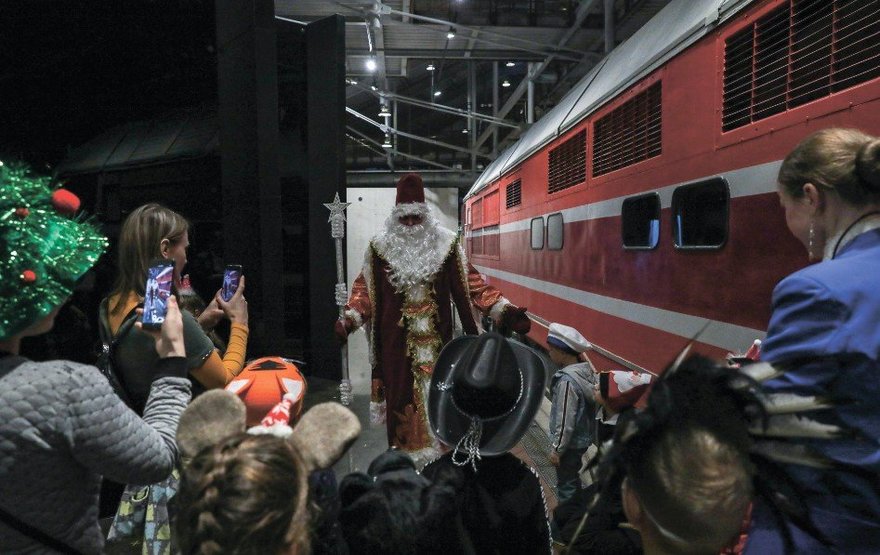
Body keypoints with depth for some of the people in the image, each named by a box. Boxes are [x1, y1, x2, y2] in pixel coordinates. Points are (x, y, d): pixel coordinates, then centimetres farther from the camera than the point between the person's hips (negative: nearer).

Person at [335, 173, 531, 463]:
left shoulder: (446, 244, 0)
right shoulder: (380, 247, 0)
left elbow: (470, 283, 0)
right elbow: (365, 288, -2)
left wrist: (504, 311, -10)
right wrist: (350, 319, -20)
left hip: (436, 337, 1)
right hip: (397, 339, 0)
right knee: (401, 393, 6)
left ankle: (439, 454, 24)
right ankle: (404, 454, 22)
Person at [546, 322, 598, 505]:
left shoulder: (567, 380, -29)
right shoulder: (586, 369, -4)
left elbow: (565, 421, -26)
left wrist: (556, 449, -15)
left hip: (570, 442, -9)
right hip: (582, 437, 9)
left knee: (565, 485, 9)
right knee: (572, 479, 26)